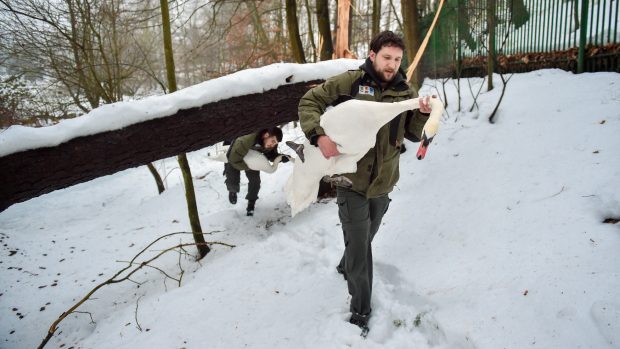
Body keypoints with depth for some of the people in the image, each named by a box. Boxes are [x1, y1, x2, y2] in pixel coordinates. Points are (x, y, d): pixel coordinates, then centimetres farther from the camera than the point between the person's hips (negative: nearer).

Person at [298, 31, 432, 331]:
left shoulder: (405, 92, 0)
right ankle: (361, 310, 23)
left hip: (383, 184, 5)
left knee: (365, 239, 26)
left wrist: (424, 114, -16)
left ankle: (346, 266, 58)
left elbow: (413, 135, 5)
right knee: (360, 249, 3)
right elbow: (309, 101, -9)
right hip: (352, 182, -4)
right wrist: (319, 135, -25)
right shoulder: (350, 82, -12)